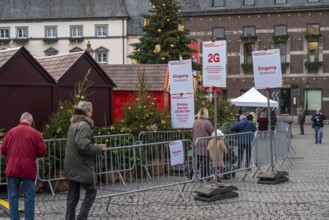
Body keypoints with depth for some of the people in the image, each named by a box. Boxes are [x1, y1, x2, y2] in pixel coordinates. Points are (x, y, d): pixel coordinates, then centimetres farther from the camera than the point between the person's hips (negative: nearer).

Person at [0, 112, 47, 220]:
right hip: (28, 169, -2)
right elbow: (42, 152, -3)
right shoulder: (35, 133, -1)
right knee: (29, 196, 4)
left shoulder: (11, 132, 5)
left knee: (13, 196, 7)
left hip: (12, 169, 2)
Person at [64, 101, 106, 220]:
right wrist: (98, 148, -11)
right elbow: (84, 146, -25)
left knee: (72, 195, 11)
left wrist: (95, 146, 15)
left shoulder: (74, 124, 15)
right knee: (91, 191, 2)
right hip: (81, 167, -9)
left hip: (72, 166, 9)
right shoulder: (84, 125, -15)